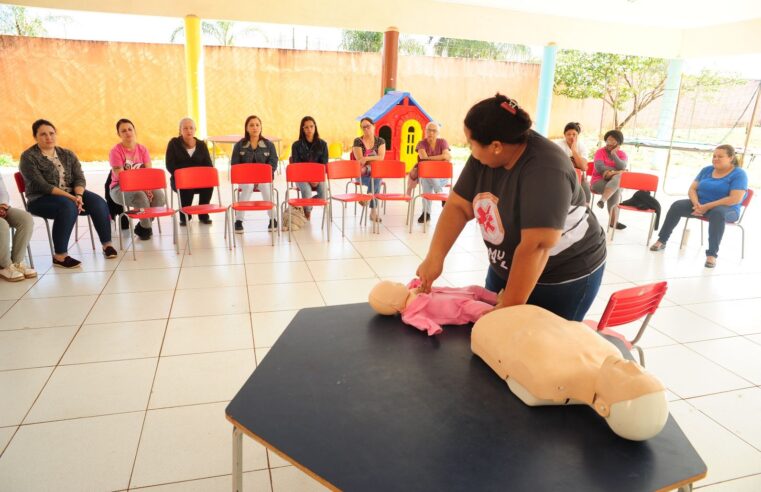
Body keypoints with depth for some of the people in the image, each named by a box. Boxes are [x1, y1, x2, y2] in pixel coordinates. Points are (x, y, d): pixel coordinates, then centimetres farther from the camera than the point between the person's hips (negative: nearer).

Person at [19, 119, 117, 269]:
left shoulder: (67, 154, 10)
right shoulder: (28, 157, -5)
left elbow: (79, 178, 0)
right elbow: (41, 185, -16)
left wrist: (78, 195, -22)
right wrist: (71, 197, -25)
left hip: (71, 194, 5)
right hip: (41, 199, -5)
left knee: (98, 203, -22)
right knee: (68, 207, -37)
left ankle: (107, 245, -15)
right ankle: (59, 256, -31)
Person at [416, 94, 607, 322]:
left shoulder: (545, 170, -31)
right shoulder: (484, 157, -10)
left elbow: (536, 247, -34)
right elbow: (458, 207, -9)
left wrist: (509, 308, -32)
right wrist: (434, 257, -21)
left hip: (563, 278, -6)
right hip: (507, 268, 7)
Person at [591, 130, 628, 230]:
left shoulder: (622, 154, 8)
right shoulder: (600, 151, 1)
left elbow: (622, 168, -12)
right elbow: (599, 167, -15)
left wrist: (613, 154, -17)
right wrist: (616, 171, -12)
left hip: (614, 181, 3)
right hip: (599, 181, -3)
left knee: (617, 178, -33)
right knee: (616, 190, -31)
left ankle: (602, 200, -46)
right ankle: (613, 220, -28)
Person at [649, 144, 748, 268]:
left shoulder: (739, 174, -7)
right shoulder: (707, 170, 9)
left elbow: (735, 199, -19)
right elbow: (692, 189, 5)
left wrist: (707, 207, -24)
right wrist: (696, 204, -17)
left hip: (726, 209, -5)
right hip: (701, 205, 5)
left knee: (718, 213, -40)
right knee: (676, 206, -19)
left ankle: (712, 254, -39)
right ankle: (662, 241, -10)